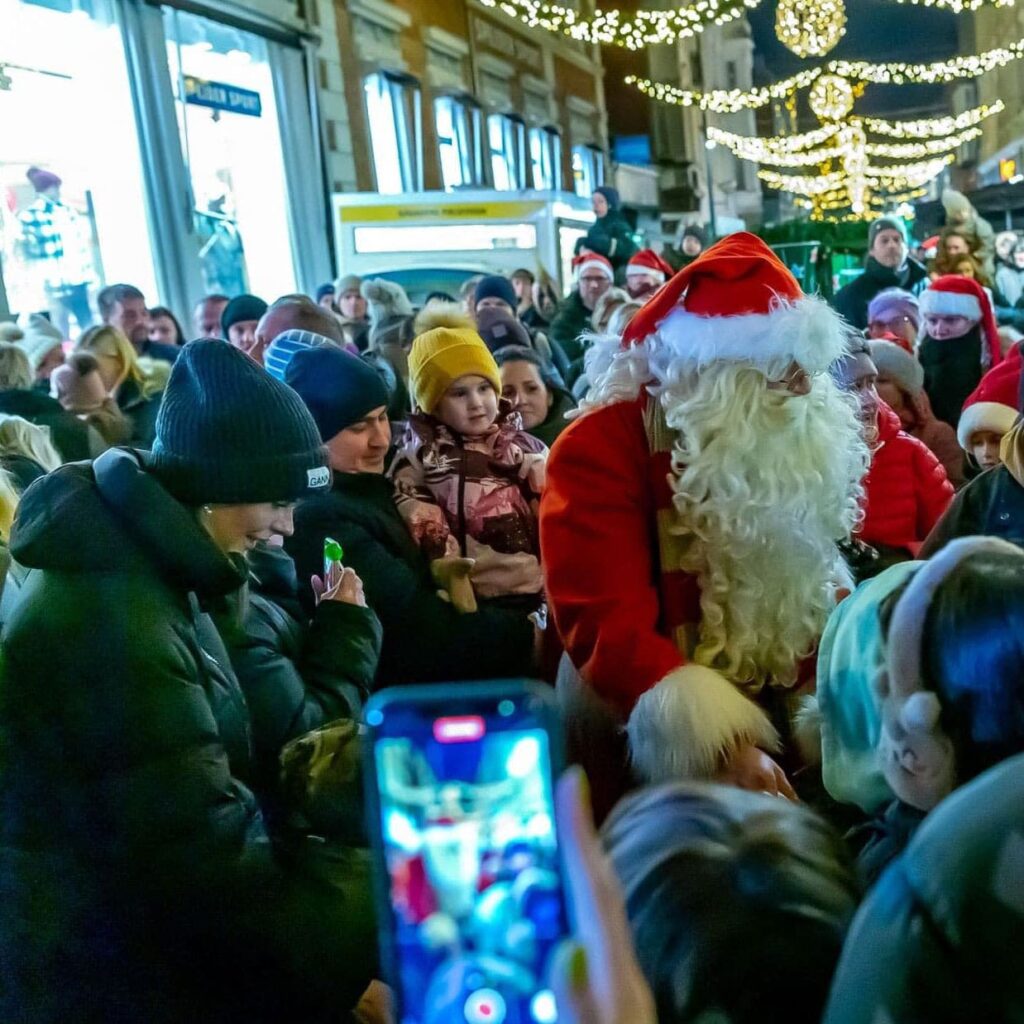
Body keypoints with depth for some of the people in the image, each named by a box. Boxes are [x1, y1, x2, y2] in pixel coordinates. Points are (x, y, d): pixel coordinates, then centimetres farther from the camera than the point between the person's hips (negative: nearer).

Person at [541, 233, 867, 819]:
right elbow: (606, 627, -25)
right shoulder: (603, 448, -16)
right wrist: (723, 744, -34)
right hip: (640, 716, -6)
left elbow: (811, 586, 11)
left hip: (771, 704, 6)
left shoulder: (800, 442, 4)